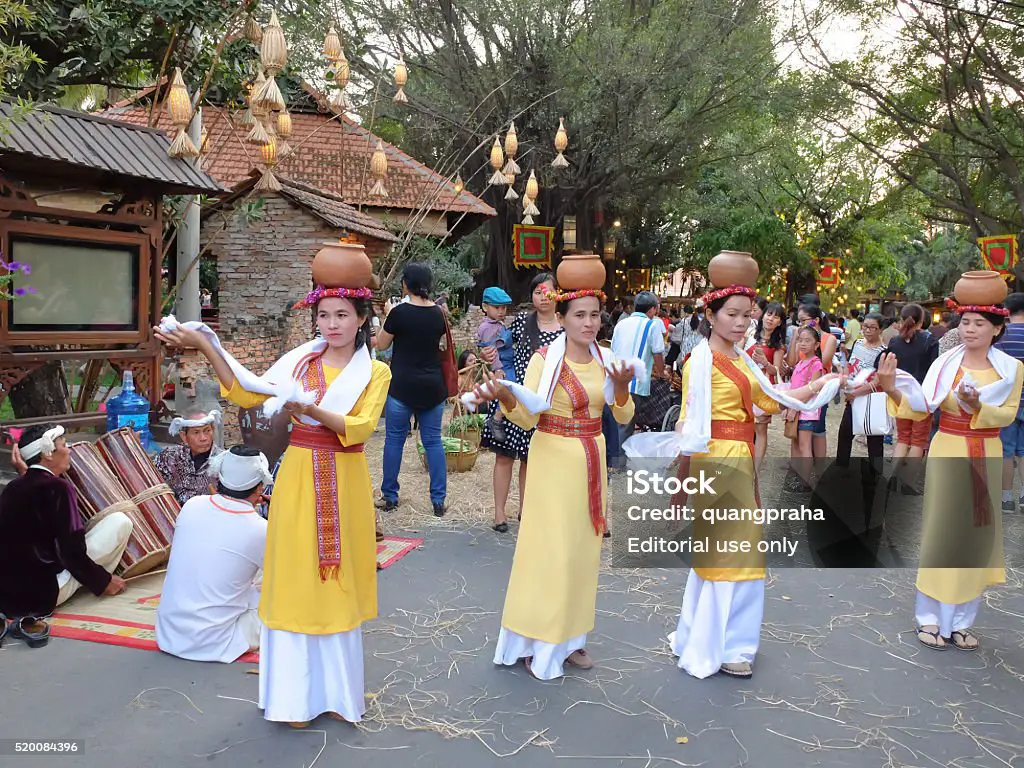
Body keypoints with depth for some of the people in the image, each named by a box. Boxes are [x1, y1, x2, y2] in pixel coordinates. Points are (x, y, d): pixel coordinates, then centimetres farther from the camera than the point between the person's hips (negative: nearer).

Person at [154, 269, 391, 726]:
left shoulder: (375, 372, 1)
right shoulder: (299, 361, 6)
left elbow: (360, 427, -14)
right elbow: (246, 395, -4)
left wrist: (309, 409, -28)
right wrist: (205, 346, -10)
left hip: (344, 486, -1)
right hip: (299, 481, 1)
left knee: (339, 583, 9)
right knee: (296, 582, 5)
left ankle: (337, 689, 26)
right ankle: (296, 693, 19)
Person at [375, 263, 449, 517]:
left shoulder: (399, 312, -11)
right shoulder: (438, 313, 2)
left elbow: (381, 344, 0)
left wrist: (388, 315, 12)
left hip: (402, 386, -4)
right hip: (432, 386, 4)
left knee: (394, 439, 8)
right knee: (433, 440, 8)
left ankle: (389, 497, 16)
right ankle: (438, 500, 8)